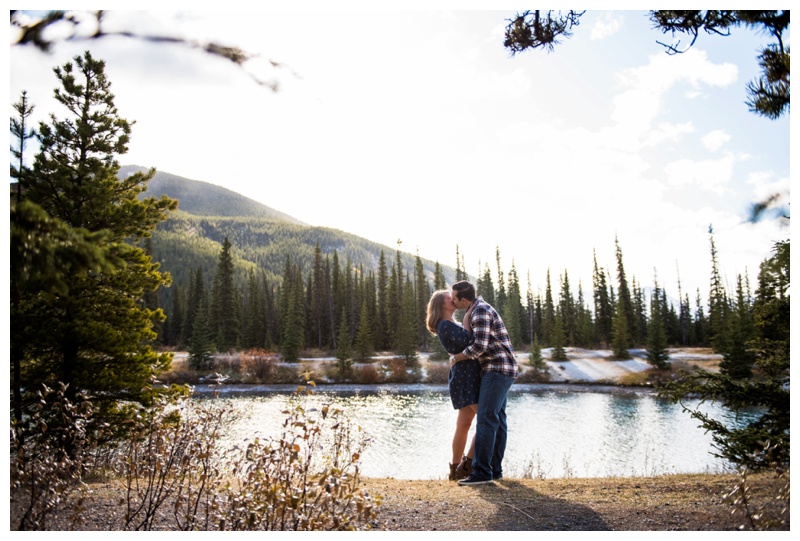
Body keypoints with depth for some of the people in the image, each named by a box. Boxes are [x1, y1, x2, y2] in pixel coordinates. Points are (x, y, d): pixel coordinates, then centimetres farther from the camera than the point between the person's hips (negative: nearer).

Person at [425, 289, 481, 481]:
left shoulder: (450, 325, 21)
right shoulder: (446, 326, -11)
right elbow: (467, 342, -20)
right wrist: (467, 321, -6)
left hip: (467, 376, 10)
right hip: (466, 376, -10)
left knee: (463, 425, 10)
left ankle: (456, 468, 15)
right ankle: (467, 465, -11)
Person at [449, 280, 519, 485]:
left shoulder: (480, 311, -17)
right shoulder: (478, 306, 16)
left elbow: (480, 346, -25)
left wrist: (456, 358, -11)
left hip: (498, 370, -11)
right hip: (499, 370, 11)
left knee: (486, 419, -13)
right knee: (497, 420, 8)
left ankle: (482, 471, -14)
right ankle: (495, 469, 11)